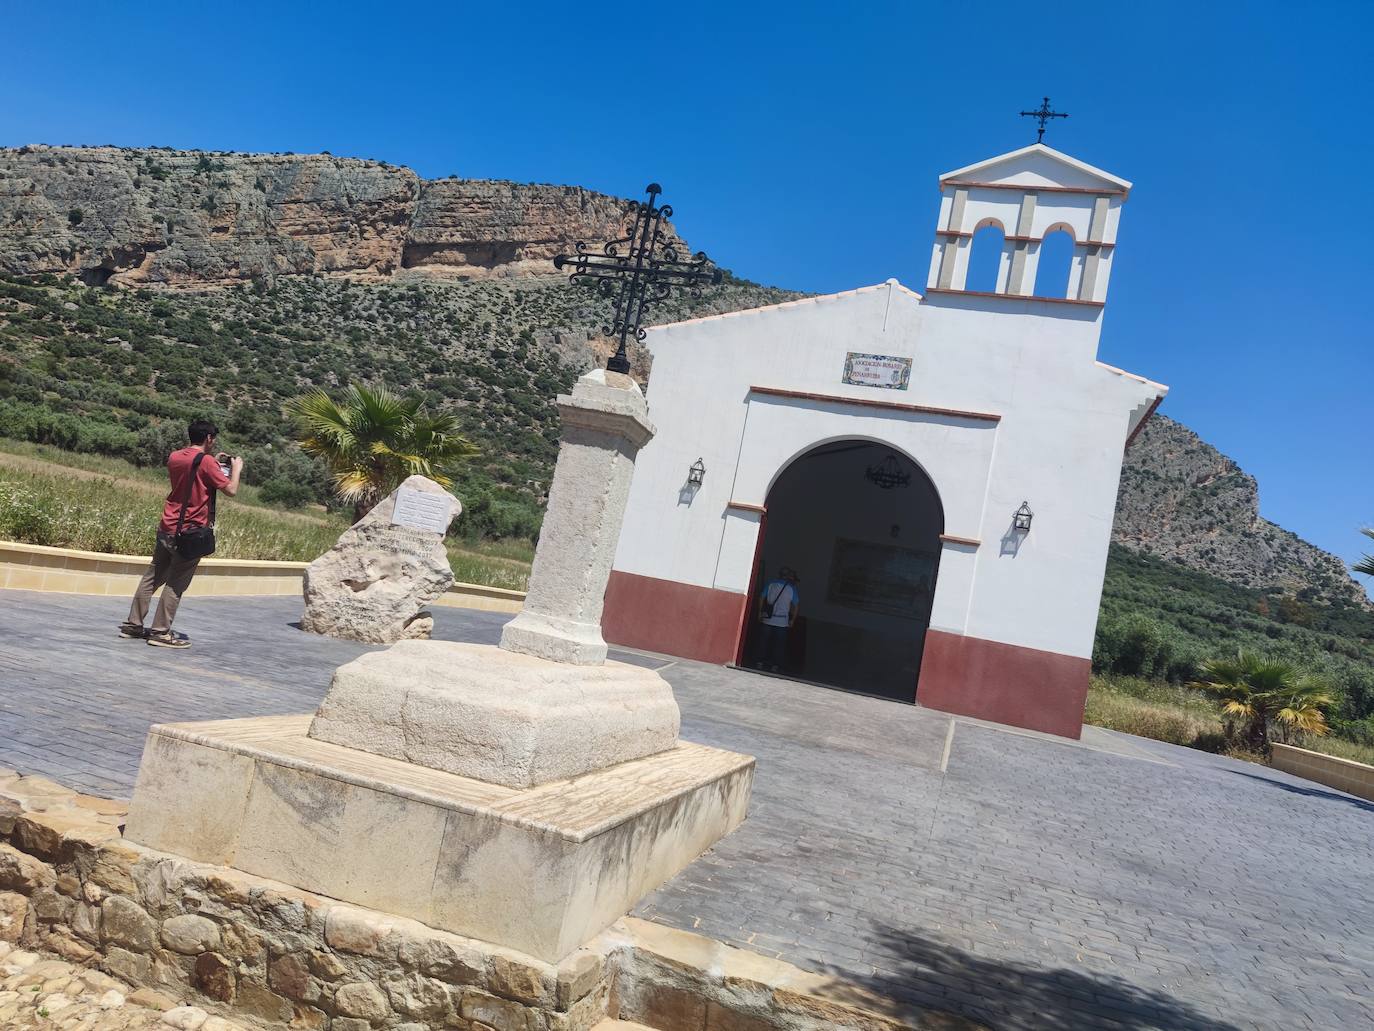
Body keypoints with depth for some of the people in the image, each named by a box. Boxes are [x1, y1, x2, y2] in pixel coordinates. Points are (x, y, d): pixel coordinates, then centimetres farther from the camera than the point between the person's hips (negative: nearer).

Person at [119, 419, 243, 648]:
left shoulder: (174, 457, 9)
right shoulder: (206, 462, -13)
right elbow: (231, 490, -13)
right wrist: (236, 468, 3)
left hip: (167, 528, 7)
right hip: (190, 533, -7)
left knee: (152, 577, 14)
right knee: (176, 585, -1)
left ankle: (133, 624, 19)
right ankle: (160, 632, 2)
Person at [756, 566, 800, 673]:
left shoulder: (770, 584, 2)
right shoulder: (792, 588, -3)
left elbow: (762, 598, 3)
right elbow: (795, 606, -2)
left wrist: (760, 613, 13)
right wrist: (792, 620, 8)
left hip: (767, 620, 2)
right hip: (782, 622, -2)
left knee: (765, 642, 11)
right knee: (779, 644, 8)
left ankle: (761, 662, 13)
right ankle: (775, 665, 8)